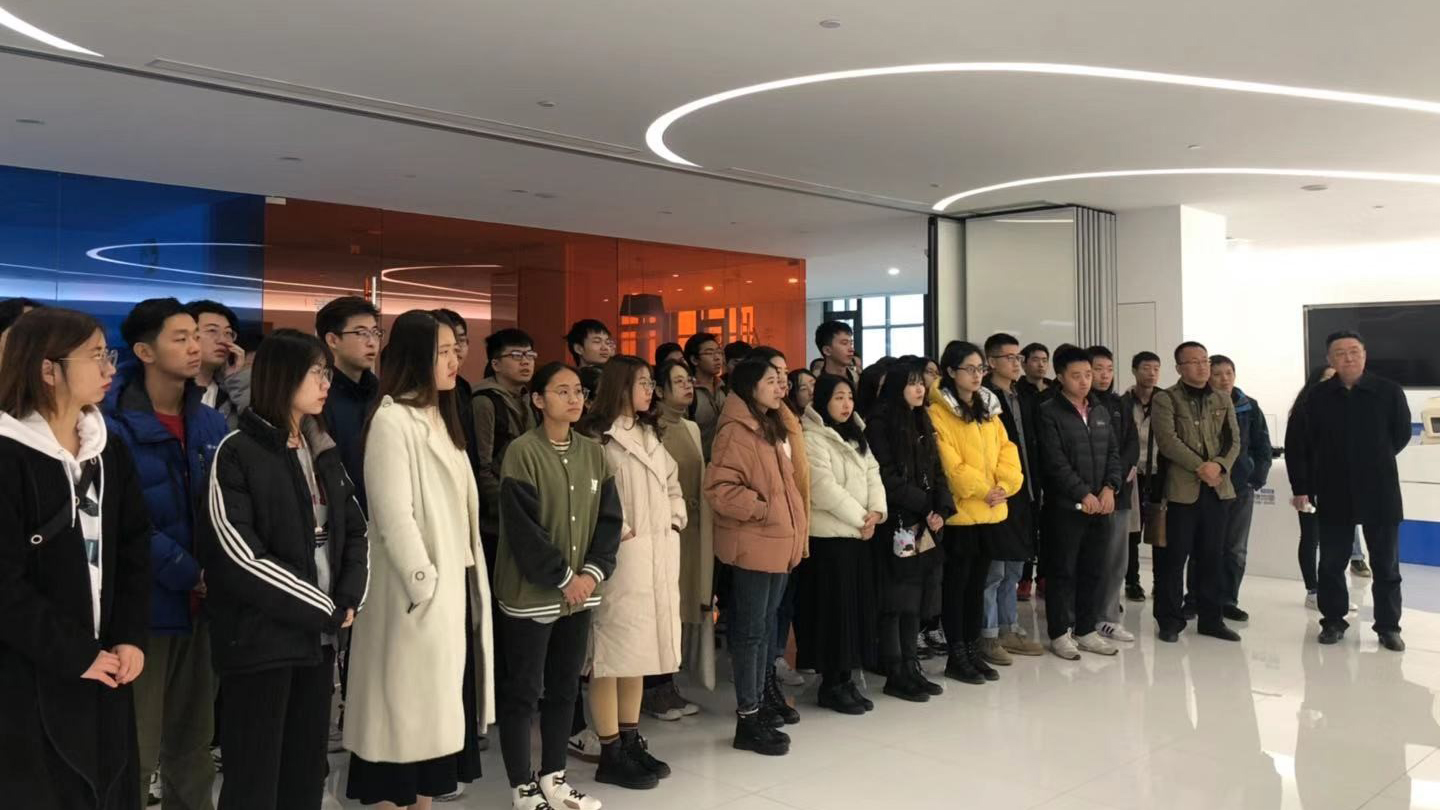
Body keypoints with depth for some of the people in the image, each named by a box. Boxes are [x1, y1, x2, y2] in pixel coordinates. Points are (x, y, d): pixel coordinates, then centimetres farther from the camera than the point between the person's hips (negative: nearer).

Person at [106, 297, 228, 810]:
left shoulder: (211, 424, 8)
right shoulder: (115, 425, -11)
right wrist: (191, 574, -17)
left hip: (202, 604, 6)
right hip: (144, 605, -5)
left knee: (193, 738, 17)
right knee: (137, 749, 3)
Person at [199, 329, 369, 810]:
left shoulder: (323, 450, 12)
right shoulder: (237, 453, -9)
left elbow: (355, 531, 13)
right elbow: (240, 557, -17)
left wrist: (349, 600, -5)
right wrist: (321, 607, -12)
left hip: (318, 635, 6)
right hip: (261, 637, -6)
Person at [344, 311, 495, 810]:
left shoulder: (442, 418, 14)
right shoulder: (391, 420, -12)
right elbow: (393, 518, -18)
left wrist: (471, 581, 10)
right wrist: (425, 585, -16)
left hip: (458, 584, 8)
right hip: (421, 592, -8)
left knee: (440, 708, 14)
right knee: (407, 710, 1)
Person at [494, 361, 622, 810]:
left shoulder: (593, 452, 7)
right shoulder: (522, 452, -11)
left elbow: (609, 518, 6)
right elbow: (522, 527, -16)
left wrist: (593, 572, -8)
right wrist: (562, 578, -13)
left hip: (580, 592, 6)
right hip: (531, 593, -6)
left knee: (564, 688, 14)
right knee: (522, 691, 4)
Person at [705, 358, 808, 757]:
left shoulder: (774, 428, 15)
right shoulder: (736, 431, -14)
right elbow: (719, 488, -21)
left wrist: (796, 525, 15)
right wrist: (762, 510, -20)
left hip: (779, 543, 9)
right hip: (752, 545, -9)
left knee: (766, 627, 15)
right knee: (751, 630, -3)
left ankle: (757, 705, 26)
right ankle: (747, 720, 5)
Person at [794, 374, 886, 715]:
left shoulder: (856, 437, 17)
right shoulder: (812, 438, -10)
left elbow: (873, 475, 10)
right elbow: (824, 487, -18)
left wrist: (877, 511, -8)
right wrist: (860, 518, -14)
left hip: (858, 533, 8)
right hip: (829, 535, -8)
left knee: (855, 606, 10)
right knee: (833, 608, -3)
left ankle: (845, 676, 19)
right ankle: (831, 684, 6)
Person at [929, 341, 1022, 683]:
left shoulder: (988, 408, 14)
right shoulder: (938, 412, -9)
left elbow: (1006, 448, 9)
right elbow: (949, 463, -15)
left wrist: (1005, 484, -7)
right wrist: (981, 490, -16)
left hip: (989, 511, 7)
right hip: (960, 510, -7)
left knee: (978, 581, 12)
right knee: (958, 582, 1)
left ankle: (974, 651, 21)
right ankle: (957, 657, 8)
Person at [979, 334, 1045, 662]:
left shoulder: (1025, 400, 15)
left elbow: (1033, 446, 15)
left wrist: (1035, 487, 7)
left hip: (1024, 495, 8)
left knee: (1014, 568, 15)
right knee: (994, 570, -2)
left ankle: (1009, 630, 25)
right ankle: (988, 636, 7)